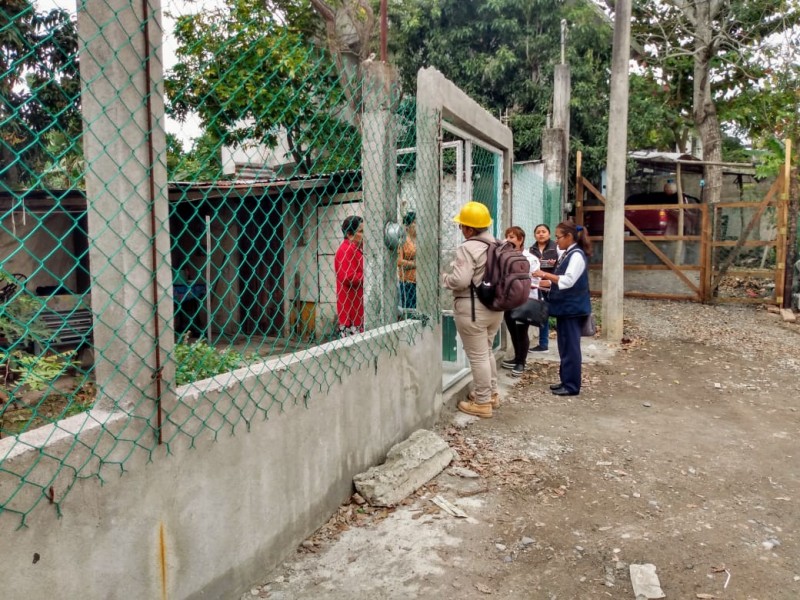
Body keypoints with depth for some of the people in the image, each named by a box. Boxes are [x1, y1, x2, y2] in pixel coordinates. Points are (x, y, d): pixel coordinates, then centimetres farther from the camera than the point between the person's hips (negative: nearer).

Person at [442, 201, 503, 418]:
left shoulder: (468, 248, -18)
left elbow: (460, 280, -24)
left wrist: (443, 278, -6)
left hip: (473, 308, -9)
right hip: (495, 305, 9)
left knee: (477, 356, 1)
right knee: (486, 352, 22)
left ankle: (482, 403, 10)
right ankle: (491, 394, 33)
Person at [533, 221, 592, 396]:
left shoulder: (577, 255, -15)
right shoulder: (567, 254, 15)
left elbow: (568, 281, -23)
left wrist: (546, 274, -19)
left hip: (572, 308, -10)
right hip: (564, 307, 10)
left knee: (570, 347, -3)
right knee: (564, 346, 14)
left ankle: (572, 386, 4)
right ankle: (566, 381, 22)